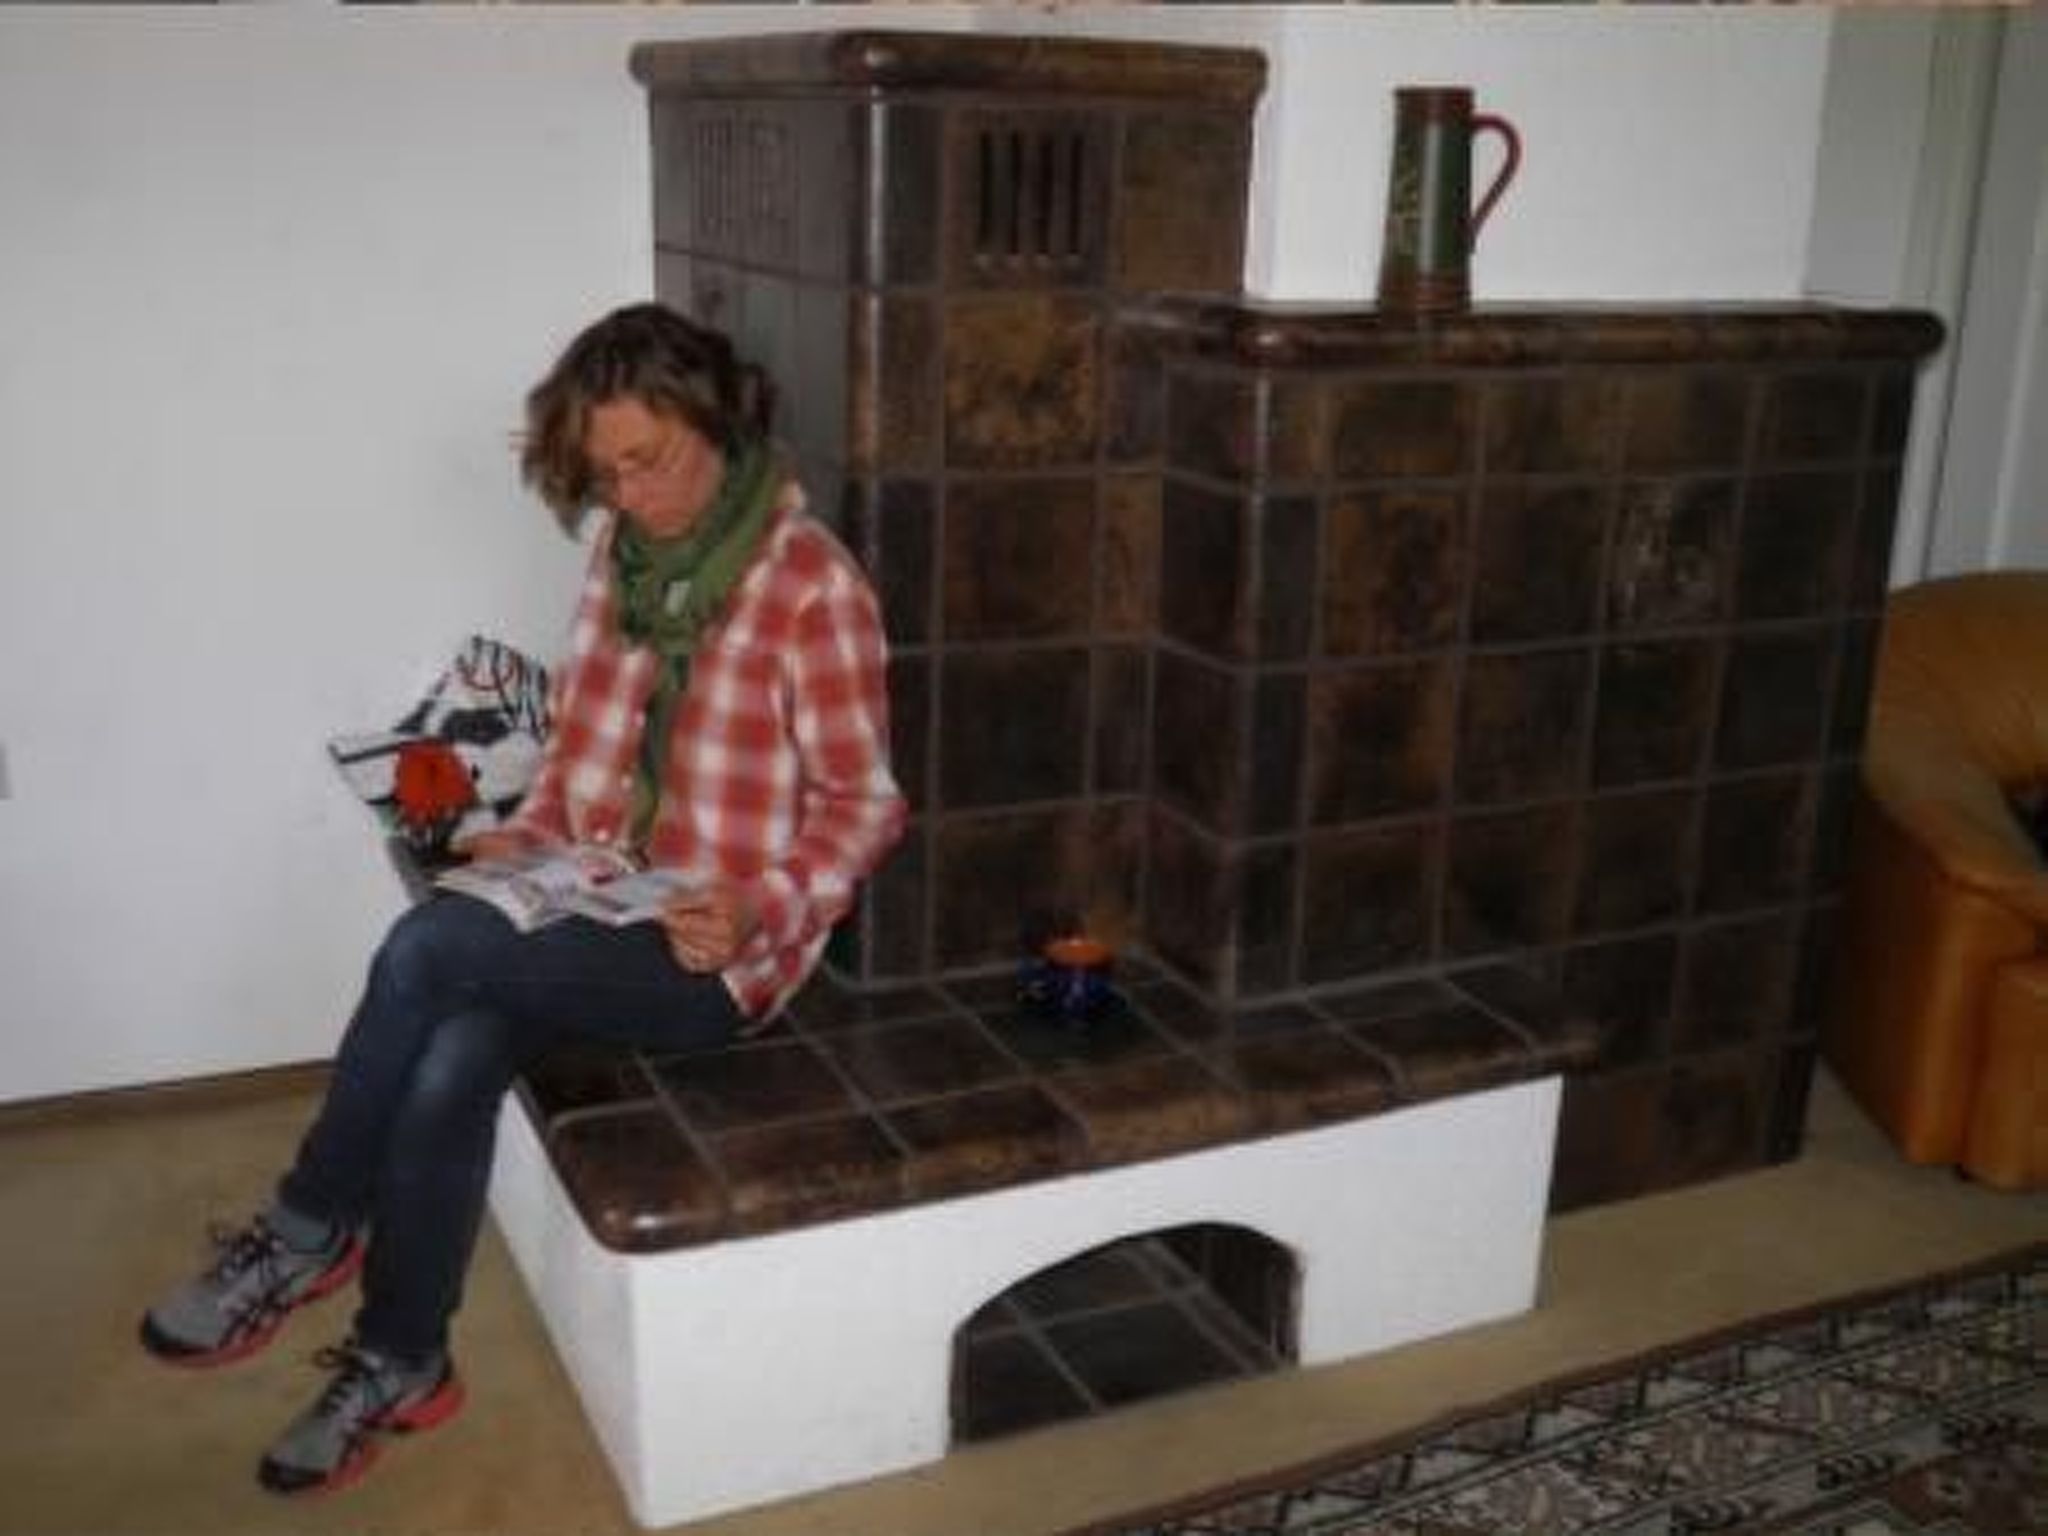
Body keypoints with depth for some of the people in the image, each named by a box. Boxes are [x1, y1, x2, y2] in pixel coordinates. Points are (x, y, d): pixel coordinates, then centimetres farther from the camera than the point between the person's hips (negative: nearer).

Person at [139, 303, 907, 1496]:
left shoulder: (813, 584, -15)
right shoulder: (624, 553, 7)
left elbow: (863, 804, -11)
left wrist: (758, 914, -25)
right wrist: (529, 838, 0)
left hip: (715, 954, -6)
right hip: (599, 915, 6)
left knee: (431, 946, -26)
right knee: (450, 1064, -23)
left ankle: (311, 1229, -5)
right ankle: (400, 1363, -5)